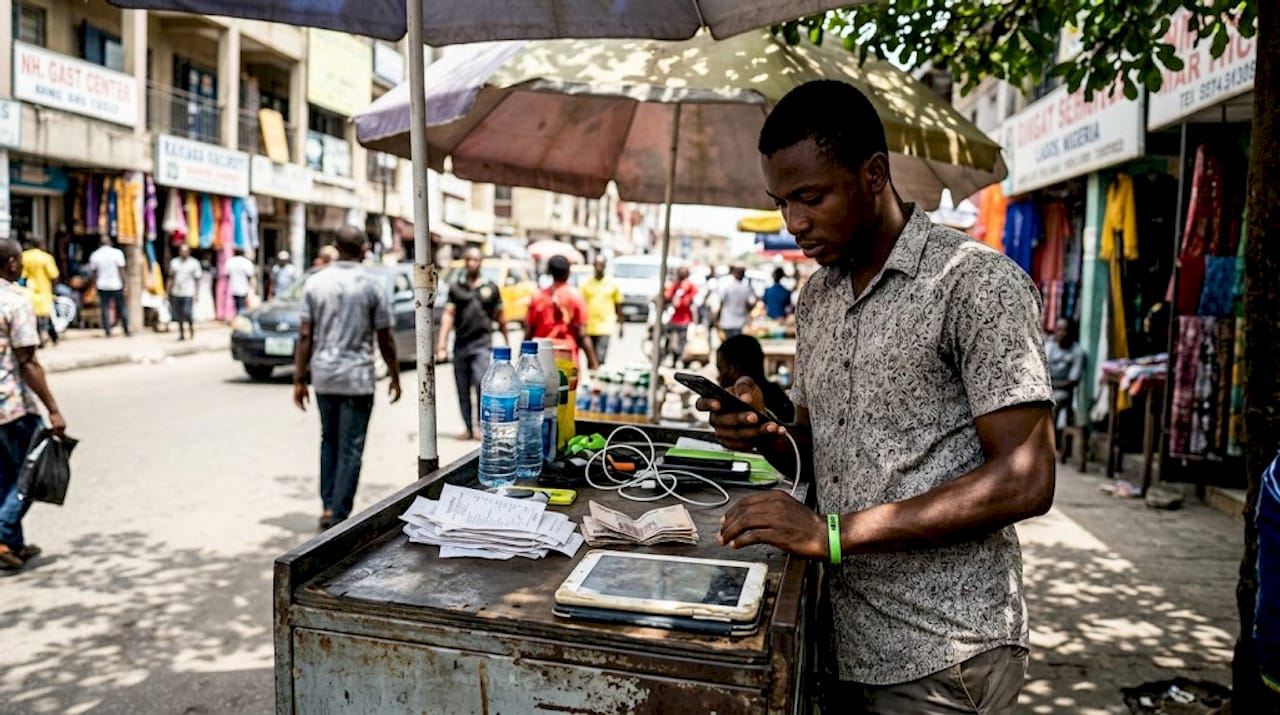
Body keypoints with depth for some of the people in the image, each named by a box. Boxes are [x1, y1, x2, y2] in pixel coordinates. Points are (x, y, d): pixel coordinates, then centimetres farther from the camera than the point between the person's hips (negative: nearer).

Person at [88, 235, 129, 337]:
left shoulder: (94, 255, 2)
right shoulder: (117, 253, -6)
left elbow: (93, 272, 6)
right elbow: (121, 270, -8)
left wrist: (95, 285, 16)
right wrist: (124, 284, -2)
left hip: (102, 286, 2)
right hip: (116, 285, -2)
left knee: (105, 309, 5)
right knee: (122, 308, 7)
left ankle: (108, 332, 3)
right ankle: (126, 331, 8)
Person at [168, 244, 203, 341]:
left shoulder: (194, 263, 2)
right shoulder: (174, 262, 10)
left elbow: (197, 279, 2)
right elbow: (171, 278, 14)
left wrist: (196, 293, -5)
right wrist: (168, 292, 9)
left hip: (188, 294, -3)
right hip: (176, 293, 3)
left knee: (187, 313, -13)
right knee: (179, 315, 7)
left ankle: (191, 327, 13)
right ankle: (181, 333, 18)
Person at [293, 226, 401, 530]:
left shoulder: (315, 283, 2)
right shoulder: (373, 287, -6)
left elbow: (305, 335, 0)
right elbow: (385, 339, -4)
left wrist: (299, 379, 5)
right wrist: (395, 377, 8)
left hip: (323, 376, 4)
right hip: (357, 378, -3)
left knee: (329, 441, 19)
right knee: (350, 448, 2)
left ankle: (328, 507, 19)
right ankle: (339, 515, 3)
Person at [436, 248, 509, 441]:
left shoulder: (491, 288, 8)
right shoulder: (455, 288, 9)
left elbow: (500, 317, 14)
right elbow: (448, 315, 2)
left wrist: (507, 341, 16)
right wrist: (441, 345, -6)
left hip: (482, 343, -2)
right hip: (460, 344, 2)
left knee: (481, 382, -17)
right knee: (463, 389, 7)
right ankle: (468, 427, 17)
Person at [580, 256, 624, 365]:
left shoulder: (612, 283, 4)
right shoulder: (586, 283, 4)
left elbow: (618, 305, 10)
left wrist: (620, 324, 10)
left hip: (605, 326, -2)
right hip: (589, 327, 2)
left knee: (600, 357, -14)